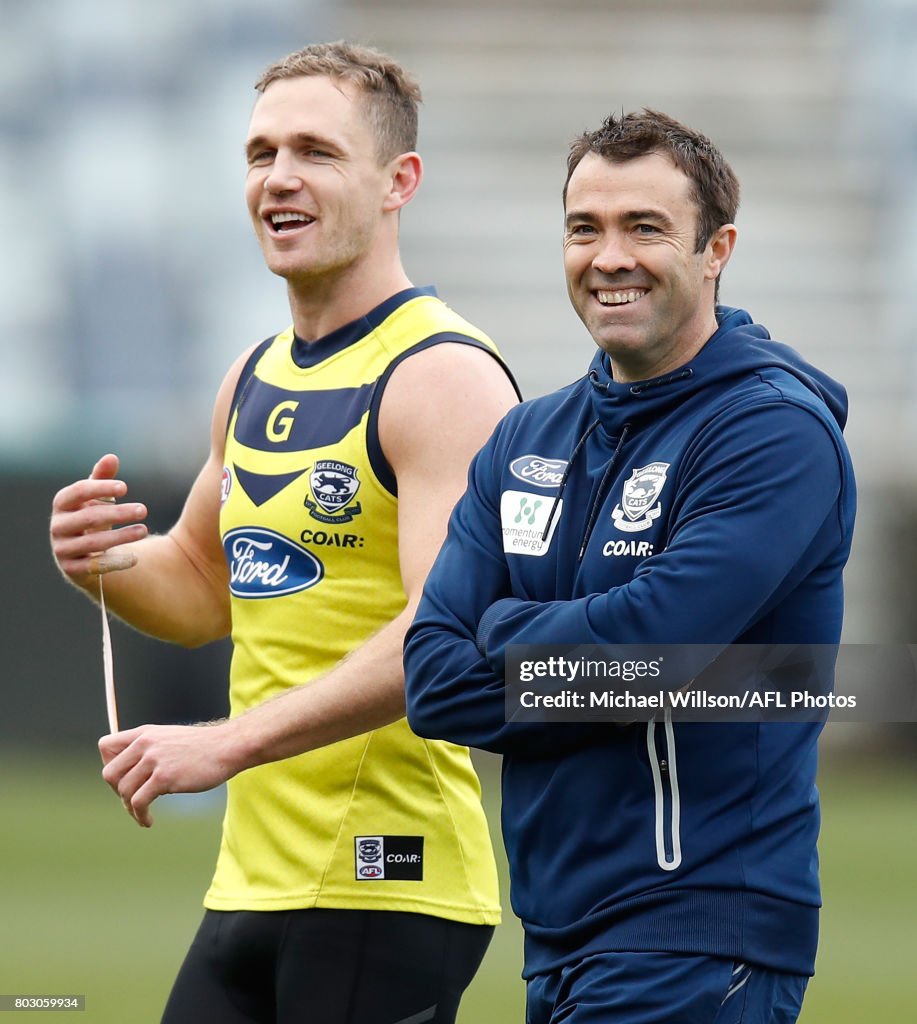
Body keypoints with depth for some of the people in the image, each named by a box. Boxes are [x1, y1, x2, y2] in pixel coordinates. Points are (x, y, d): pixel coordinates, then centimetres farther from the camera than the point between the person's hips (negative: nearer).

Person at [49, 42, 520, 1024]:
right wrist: (106, 564, 4)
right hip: (252, 884, 8)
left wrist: (227, 743, -26)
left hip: (385, 888, -8)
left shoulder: (444, 377, -12)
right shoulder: (257, 378, 15)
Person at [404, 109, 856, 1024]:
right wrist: (622, 683, -11)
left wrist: (506, 631, -3)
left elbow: (646, 641, -22)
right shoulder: (527, 441, 12)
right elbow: (432, 681, 3)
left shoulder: (778, 432, -10)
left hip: (699, 940, -7)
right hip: (557, 938, 7)